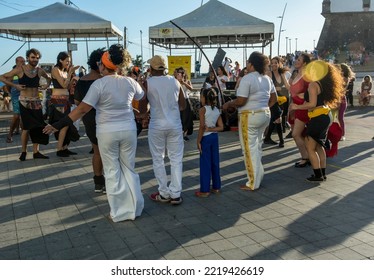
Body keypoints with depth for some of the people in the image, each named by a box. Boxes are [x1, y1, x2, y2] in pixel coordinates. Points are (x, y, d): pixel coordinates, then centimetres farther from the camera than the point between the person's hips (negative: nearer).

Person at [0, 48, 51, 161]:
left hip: (36, 102, 4)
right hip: (24, 102, -4)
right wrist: (15, 85, -11)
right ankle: (23, 152, 10)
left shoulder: (40, 71, 6)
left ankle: (35, 152, 11)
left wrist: (47, 84, 6)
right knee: (27, 127, -5)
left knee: (38, 127, 3)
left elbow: (48, 78, 27)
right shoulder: (20, 69, -6)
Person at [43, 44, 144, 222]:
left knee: (112, 171, 9)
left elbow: (82, 109, -14)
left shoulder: (99, 84, -11)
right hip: (128, 130, 4)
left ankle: (119, 212, 16)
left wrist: (58, 125, -9)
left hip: (107, 132, -3)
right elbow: (143, 97, 21)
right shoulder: (129, 82, 1)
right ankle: (134, 208, 22)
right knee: (129, 169, 15)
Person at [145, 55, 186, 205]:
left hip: (157, 125, -2)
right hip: (175, 124, 3)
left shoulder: (147, 83, -5)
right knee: (176, 159, 7)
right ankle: (175, 194, 7)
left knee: (158, 160, 10)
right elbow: (183, 105, 10)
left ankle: (164, 194, 14)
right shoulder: (175, 81, 3)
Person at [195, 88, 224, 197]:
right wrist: (210, 129, -5)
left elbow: (202, 127, -18)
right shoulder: (217, 110, 6)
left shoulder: (203, 110, -13)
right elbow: (221, 127, 2)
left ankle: (205, 190, 4)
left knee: (205, 164, -1)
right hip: (214, 136, 6)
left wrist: (198, 141, -13)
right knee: (215, 162, 13)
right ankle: (216, 187, 22)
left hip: (205, 138, -6)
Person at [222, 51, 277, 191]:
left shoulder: (247, 78, -17)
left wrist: (228, 104, -5)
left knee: (250, 148, 0)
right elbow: (274, 98, 15)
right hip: (265, 114, 8)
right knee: (257, 146, 19)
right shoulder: (267, 78, 9)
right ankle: (258, 176, 27)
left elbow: (241, 101, -20)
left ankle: (253, 183, 6)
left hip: (250, 116, -8)